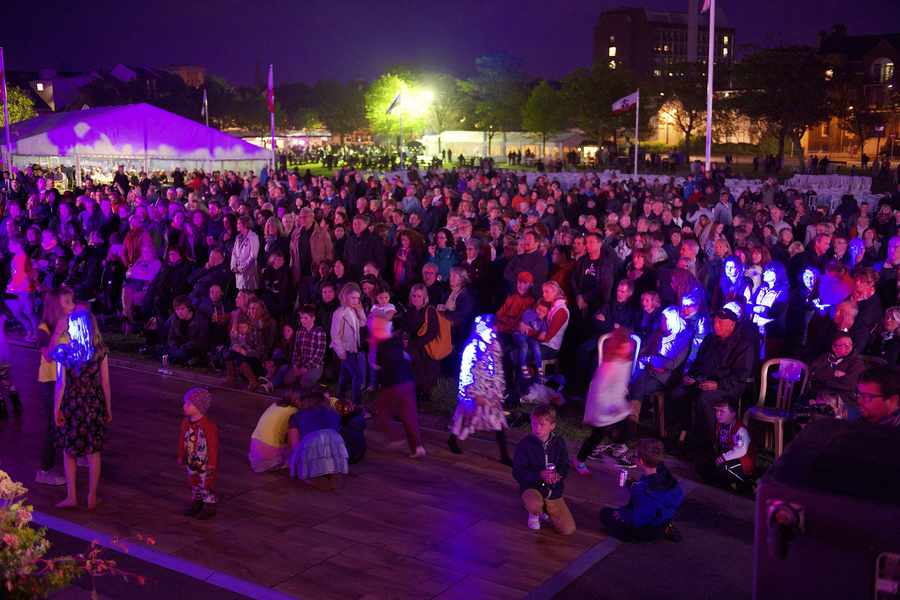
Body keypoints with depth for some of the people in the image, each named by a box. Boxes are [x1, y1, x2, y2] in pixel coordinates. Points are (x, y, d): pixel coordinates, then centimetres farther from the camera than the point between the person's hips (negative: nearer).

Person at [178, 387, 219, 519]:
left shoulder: (208, 426, -27)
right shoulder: (185, 422, -6)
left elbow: (213, 446, -22)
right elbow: (182, 440, 7)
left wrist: (212, 464, -18)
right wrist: (181, 456, 13)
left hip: (206, 464, -7)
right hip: (191, 462, 7)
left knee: (207, 485, 7)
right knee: (194, 483, 21)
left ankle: (210, 506, 23)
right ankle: (196, 503, 39)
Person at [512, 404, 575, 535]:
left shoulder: (558, 442, -3)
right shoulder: (525, 444, -13)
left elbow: (565, 467, 4)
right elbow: (517, 472, -13)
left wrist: (558, 475, -20)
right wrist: (539, 475, -29)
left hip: (554, 491, 3)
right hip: (531, 487, -3)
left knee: (568, 530, -6)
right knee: (534, 504, -40)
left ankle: (545, 509, 23)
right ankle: (534, 514, 1)